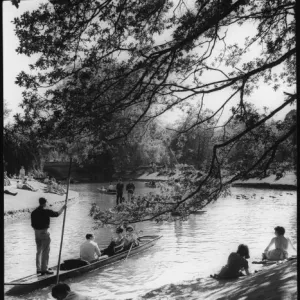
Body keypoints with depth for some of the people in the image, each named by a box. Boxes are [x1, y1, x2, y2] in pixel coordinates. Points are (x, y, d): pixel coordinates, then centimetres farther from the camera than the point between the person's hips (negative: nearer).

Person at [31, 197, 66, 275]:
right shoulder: (46, 211, -15)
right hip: (44, 232, -7)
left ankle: (38, 269, 20)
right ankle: (44, 269, -1)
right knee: (45, 251, -1)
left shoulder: (34, 212, 4)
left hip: (36, 233, 7)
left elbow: (33, 224, 8)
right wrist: (62, 208, 11)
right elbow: (57, 214, -5)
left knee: (39, 251, 16)